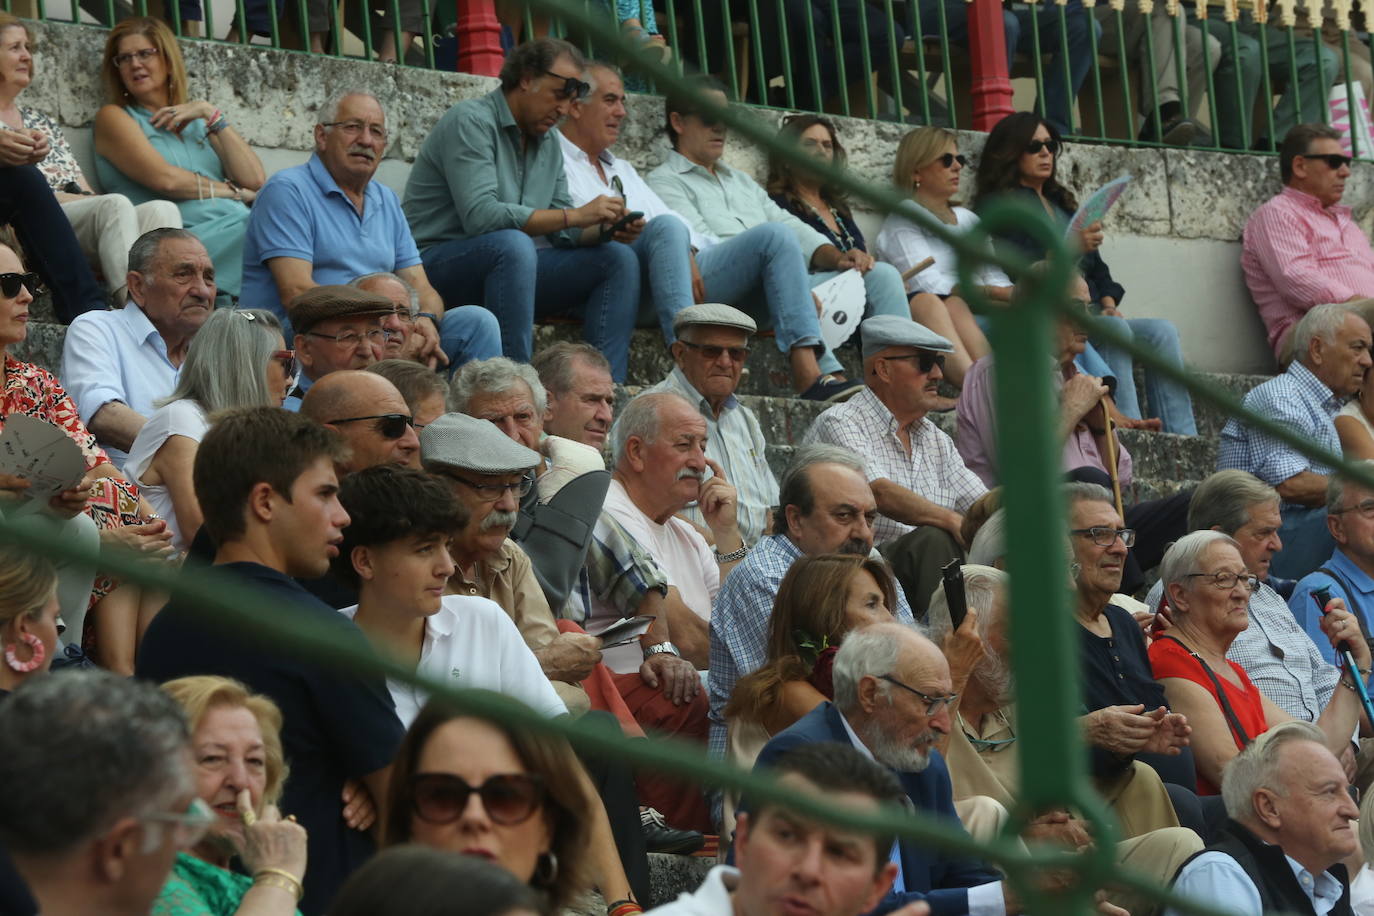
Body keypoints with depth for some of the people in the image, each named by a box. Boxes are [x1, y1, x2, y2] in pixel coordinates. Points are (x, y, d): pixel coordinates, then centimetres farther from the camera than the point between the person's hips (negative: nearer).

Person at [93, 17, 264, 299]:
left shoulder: (198, 120, 28)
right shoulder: (114, 117, 14)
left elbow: (255, 179, 12)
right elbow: (164, 178, -4)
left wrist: (211, 115, 10)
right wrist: (232, 191, 5)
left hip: (235, 227, 5)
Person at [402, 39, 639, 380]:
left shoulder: (548, 141, 14)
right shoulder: (471, 122, -13)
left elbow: (560, 232, 12)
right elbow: (481, 216, -26)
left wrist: (604, 229, -11)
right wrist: (577, 215, -24)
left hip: (508, 266, 8)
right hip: (439, 260, -8)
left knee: (619, 259, -4)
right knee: (511, 244, -38)